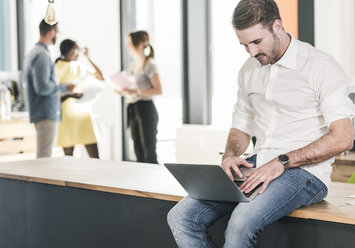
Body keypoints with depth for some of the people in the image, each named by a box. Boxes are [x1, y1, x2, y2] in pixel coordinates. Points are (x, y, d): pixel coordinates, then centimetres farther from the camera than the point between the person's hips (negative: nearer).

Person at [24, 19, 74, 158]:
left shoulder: (33, 53, 16)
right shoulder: (42, 55, -16)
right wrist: (64, 88, -11)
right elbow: (42, 87, -23)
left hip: (39, 113, 10)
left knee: (43, 156, 15)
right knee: (44, 156, -9)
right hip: (46, 114, -10)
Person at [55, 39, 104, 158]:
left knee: (94, 155, -1)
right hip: (67, 111, -4)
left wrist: (88, 58, 2)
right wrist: (70, 94, -21)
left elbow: (101, 77, 6)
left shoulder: (80, 65, 11)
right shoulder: (57, 68, -4)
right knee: (68, 154, 2)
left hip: (83, 111, 5)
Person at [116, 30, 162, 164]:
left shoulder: (149, 66, -9)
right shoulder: (132, 66, 15)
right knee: (139, 154, 10)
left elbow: (158, 90, -15)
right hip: (133, 109, 8)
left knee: (149, 154, -7)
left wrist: (137, 92, -24)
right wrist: (124, 92, 3)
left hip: (146, 109, -8)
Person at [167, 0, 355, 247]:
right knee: (181, 216, -12)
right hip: (258, 167, 7)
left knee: (242, 221, -34)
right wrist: (230, 155, 0)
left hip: (304, 171, -7)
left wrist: (282, 162, -21)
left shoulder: (322, 67, -8)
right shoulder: (249, 71, 14)